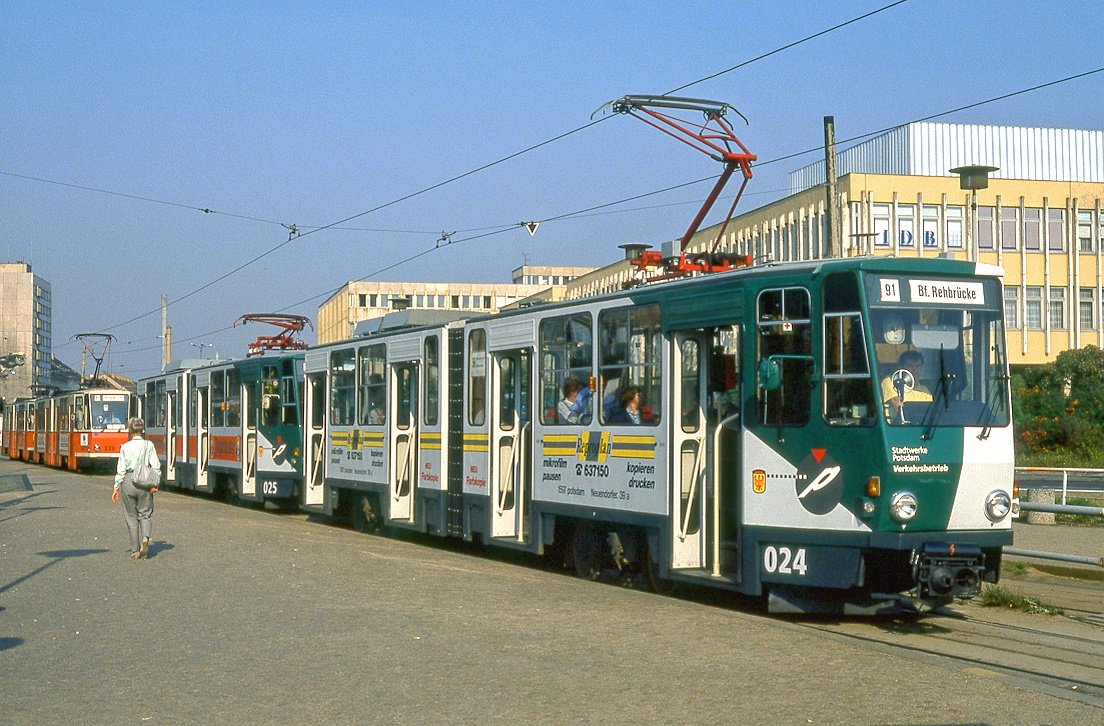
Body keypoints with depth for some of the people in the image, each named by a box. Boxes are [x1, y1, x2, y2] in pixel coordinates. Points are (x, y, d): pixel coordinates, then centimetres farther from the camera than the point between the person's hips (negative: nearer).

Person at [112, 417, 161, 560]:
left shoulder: (125, 447, 0)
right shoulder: (149, 445, 0)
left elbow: (121, 469, -1)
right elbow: (156, 466, -6)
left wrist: (116, 488, 6)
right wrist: (155, 484, -3)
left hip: (128, 481, 0)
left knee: (131, 516, 10)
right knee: (145, 514, 12)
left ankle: (135, 550, 9)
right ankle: (145, 537, -17)